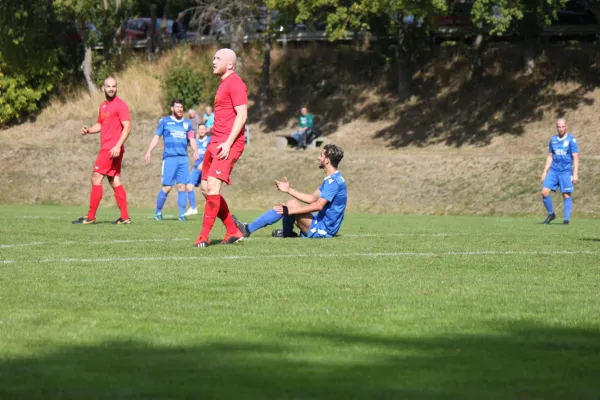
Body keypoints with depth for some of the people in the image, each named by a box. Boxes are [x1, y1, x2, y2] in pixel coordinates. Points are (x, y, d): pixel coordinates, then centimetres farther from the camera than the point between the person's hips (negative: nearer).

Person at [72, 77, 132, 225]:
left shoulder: (120, 105, -10)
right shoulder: (103, 106, 16)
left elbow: (127, 127, -15)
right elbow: (100, 125, 27)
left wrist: (118, 146, -24)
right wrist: (88, 130, 5)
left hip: (113, 149, -9)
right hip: (106, 148, 9)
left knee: (96, 178, -9)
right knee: (114, 181, 9)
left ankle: (91, 217, -7)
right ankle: (125, 217, 10)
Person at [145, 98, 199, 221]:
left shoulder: (187, 123, 16)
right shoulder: (165, 121, 7)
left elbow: (192, 139, 14)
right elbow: (157, 137, 8)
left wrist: (195, 151, -4)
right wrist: (149, 151, -1)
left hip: (183, 158, 3)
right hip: (169, 157, -3)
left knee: (182, 186, -2)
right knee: (167, 187, -7)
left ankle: (182, 214, 0)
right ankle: (158, 212, 7)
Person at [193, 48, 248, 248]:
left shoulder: (235, 84, -10)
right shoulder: (223, 84, 20)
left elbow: (242, 115, -17)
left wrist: (228, 143, -23)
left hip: (228, 144, -11)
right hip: (216, 142, 11)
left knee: (213, 185, -19)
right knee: (205, 188, 9)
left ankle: (204, 236, -18)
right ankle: (233, 231, 17)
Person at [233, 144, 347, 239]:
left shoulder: (333, 181, -19)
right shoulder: (332, 179, 15)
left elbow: (318, 205, -27)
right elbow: (313, 198, 19)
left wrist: (289, 210, -25)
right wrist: (289, 190, 14)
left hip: (323, 230, -10)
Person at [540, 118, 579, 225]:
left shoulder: (571, 140, -4)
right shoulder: (553, 140, 11)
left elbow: (576, 158, -7)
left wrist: (575, 174, -14)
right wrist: (544, 172, 12)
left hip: (566, 172, -4)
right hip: (553, 171, 4)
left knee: (566, 195, -5)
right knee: (544, 191, -7)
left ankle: (566, 219, 0)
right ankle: (551, 214, 9)